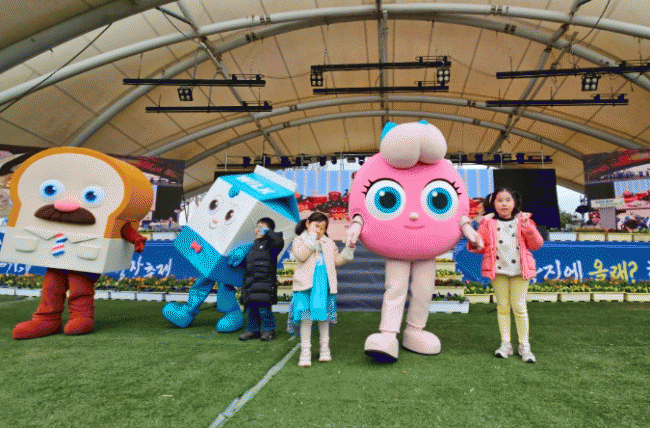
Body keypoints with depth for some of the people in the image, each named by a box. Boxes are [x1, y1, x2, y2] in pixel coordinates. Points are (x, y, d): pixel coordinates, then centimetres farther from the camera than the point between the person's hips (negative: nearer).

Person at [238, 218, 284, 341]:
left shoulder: (269, 244, -2)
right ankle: (252, 330, 23)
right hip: (250, 280, 8)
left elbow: (279, 242, -26)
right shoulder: (254, 245, 21)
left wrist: (267, 231, -16)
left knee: (264, 308, -7)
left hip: (264, 281, -7)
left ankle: (268, 329, 11)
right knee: (250, 308, 10)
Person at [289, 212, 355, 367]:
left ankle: (325, 349, 23)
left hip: (324, 284, 4)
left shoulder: (329, 243, 19)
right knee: (306, 317, -4)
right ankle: (305, 352, 5)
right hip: (306, 284, -3)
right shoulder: (300, 240, 6)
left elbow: (337, 260, 18)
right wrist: (312, 238, -11)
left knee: (323, 316, 9)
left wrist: (349, 249, 6)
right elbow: (300, 255, -14)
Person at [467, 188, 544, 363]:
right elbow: (482, 246, 6)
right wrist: (475, 245, -16)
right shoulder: (488, 223, 6)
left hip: (519, 268, 0)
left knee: (519, 306, 1)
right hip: (498, 269, 1)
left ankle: (524, 345, 13)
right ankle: (505, 344, 16)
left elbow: (537, 244, 4)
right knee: (502, 306, 7)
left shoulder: (523, 221, 7)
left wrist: (528, 229, -11)